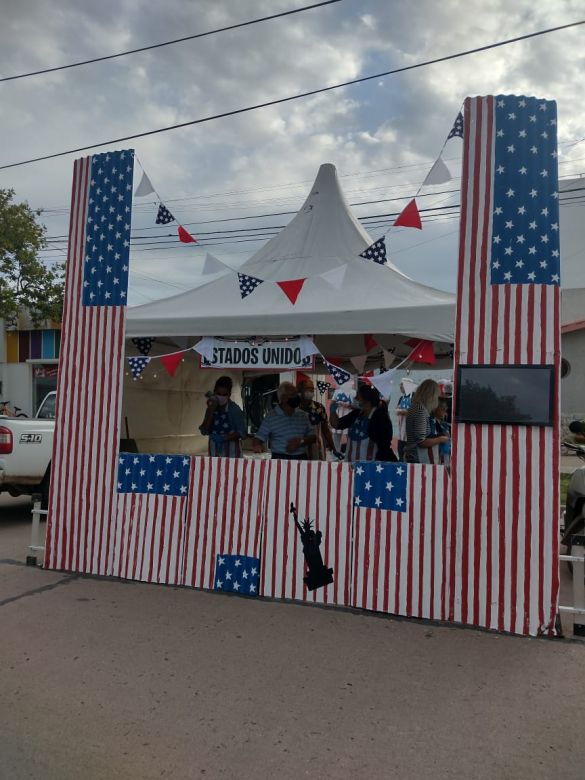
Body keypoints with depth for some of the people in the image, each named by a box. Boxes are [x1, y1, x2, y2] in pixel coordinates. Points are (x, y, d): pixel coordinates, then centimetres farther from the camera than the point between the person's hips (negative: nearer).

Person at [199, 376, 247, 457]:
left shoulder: (235, 409, -7)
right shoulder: (211, 409, 6)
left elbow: (242, 432, -10)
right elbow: (204, 431, -3)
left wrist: (224, 437, -22)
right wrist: (211, 410, -11)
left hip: (231, 451, -4)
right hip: (215, 451, 4)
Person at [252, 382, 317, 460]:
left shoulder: (303, 415, 11)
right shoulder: (270, 417, 0)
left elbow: (313, 437, 12)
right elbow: (258, 438, -2)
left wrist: (301, 441, -8)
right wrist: (257, 446, -25)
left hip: (301, 459, 3)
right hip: (279, 460, -3)